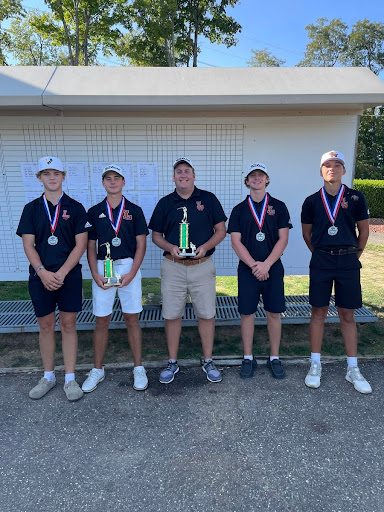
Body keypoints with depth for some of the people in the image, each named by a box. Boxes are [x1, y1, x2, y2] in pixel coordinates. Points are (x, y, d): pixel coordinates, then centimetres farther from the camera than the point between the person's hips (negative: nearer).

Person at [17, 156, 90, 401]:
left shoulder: (75, 208, 2)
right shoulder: (32, 208, 7)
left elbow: (81, 244, -4)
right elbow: (28, 244, 2)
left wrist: (61, 273, -13)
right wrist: (43, 272, -12)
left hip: (69, 275, -2)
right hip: (40, 276, 2)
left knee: (68, 324, 3)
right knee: (46, 325, 9)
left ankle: (70, 378, 14)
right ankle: (48, 376, 25)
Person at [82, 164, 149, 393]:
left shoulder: (134, 210, 5)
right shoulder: (95, 211, 9)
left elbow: (141, 244, 1)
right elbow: (91, 246, 9)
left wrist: (132, 273, -9)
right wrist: (95, 274, -4)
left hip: (129, 267, -1)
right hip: (103, 268, 2)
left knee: (132, 318, 4)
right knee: (102, 321, 7)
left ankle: (138, 368, 18)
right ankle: (98, 370, 22)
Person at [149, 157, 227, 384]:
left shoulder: (208, 199, 4)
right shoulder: (165, 203, 7)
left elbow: (221, 230, 5)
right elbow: (156, 235, 10)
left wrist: (206, 246, -13)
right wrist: (170, 247, -11)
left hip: (203, 266, -1)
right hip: (173, 267, 1)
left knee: (206, 314, 5)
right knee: (172, 315, 6)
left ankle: (208, 361, 22)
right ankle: (173, 362, 23)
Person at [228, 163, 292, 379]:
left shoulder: (278, 207, 5)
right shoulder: (239, 210, 6)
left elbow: (283, 239, -2)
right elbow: (236, 242, -1)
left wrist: (266, 264, -12)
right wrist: (253, 265, -13)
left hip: (273, 268, 0)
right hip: (247, 269, 0)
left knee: (274, 313, 5)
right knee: (247, 313, 4)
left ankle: (275, 358, 21)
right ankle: (248, 358, 19)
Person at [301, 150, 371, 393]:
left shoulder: (355, 198, 1)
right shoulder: (312, 201, 3)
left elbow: (364, 230, 9)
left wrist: (353, 256, 10)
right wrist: (322, 254, 11)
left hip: (348, 261, 0)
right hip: (321, 262, 0)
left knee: (347, 315, 7)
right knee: (319, 312, 5)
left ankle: (353, 369, 19)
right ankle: (315, 365, 17)